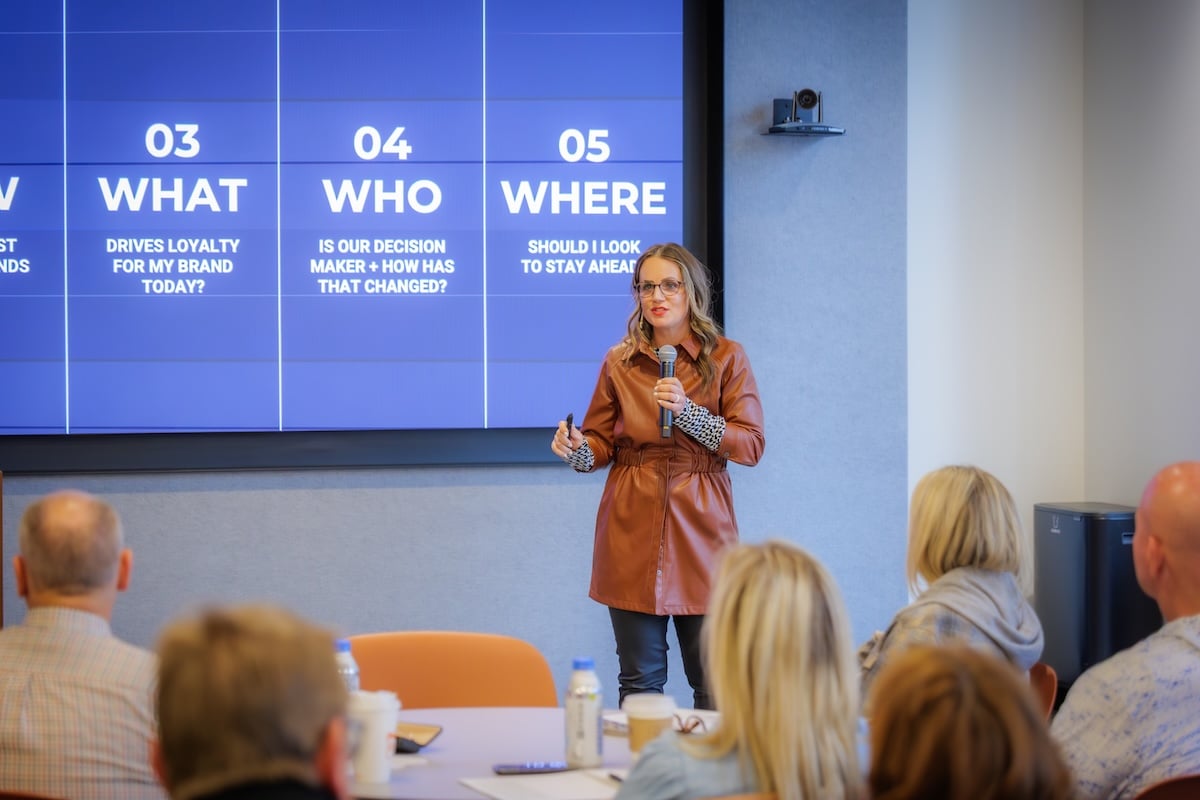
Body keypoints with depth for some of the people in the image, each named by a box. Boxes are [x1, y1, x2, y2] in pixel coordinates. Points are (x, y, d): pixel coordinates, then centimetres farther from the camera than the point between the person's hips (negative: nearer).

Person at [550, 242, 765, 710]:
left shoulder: (727, 359, 2)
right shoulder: (620, 363, 9)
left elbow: (751, 446, -4)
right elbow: (602, 444, 12)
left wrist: (687, 412, -17)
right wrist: (577, 450, -11)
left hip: (700, 529, -2)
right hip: (632, 530, 2)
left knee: (713, 680, -1)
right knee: (640, 679, 4)